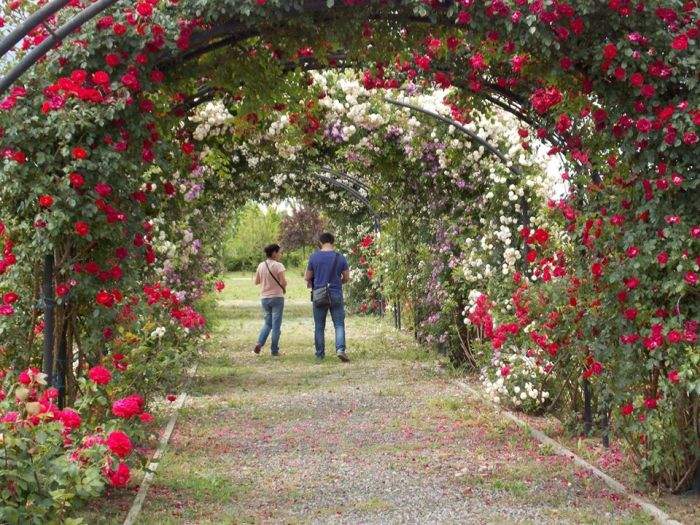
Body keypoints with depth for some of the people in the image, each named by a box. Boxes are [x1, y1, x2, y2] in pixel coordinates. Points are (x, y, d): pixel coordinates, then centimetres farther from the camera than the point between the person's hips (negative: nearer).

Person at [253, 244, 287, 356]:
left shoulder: (261, 265, 4)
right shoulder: (278, 266, -13)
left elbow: (256, 281, 10)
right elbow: (283, 282, -18)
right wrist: (284, 289, 1)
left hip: (264, 298, 5)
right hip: (277, 297, -5)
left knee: (267, 323, 18)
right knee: (276, 325, 3)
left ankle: (259, 343, -1)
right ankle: (274, 350, 6)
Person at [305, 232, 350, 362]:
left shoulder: (314, 257, -2)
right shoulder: (340, 257, -1)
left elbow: (308, 277, 3)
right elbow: (346, 278, 4)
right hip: (336, 295, 0)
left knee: (319, 326, 8)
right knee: (339, 324, 2)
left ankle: (320, 355, 12)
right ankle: (340, 349, -18)